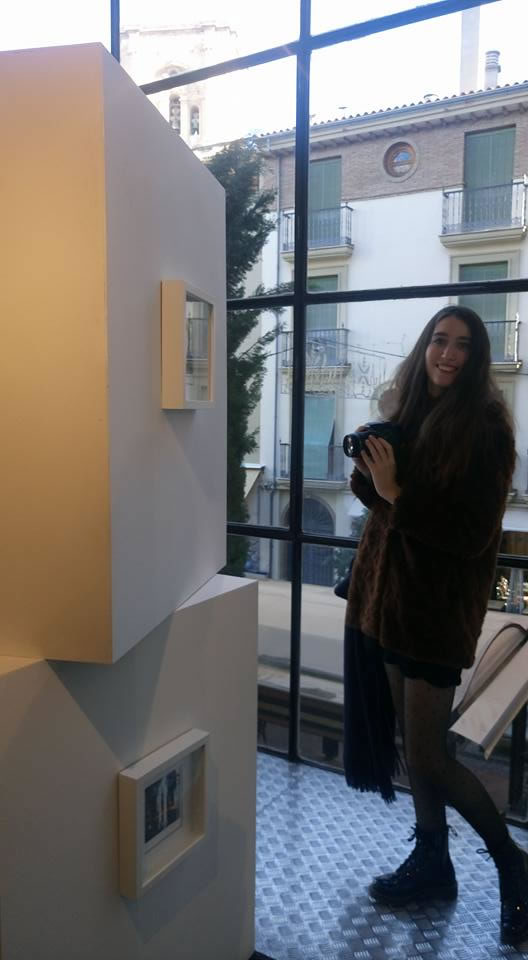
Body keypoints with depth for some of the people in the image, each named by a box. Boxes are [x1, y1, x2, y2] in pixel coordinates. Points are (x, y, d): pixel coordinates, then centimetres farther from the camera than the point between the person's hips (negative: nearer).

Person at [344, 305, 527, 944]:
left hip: (440, 603, -6)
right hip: (390, 590, 6)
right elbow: (376, 496, 12)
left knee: (428, 756, 1)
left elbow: (474, 532, -17)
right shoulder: (404, 411, 7)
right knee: (413, 740, 17)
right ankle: (431, 862, 36)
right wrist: (369, 468, -8)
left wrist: (397, 494, -22)